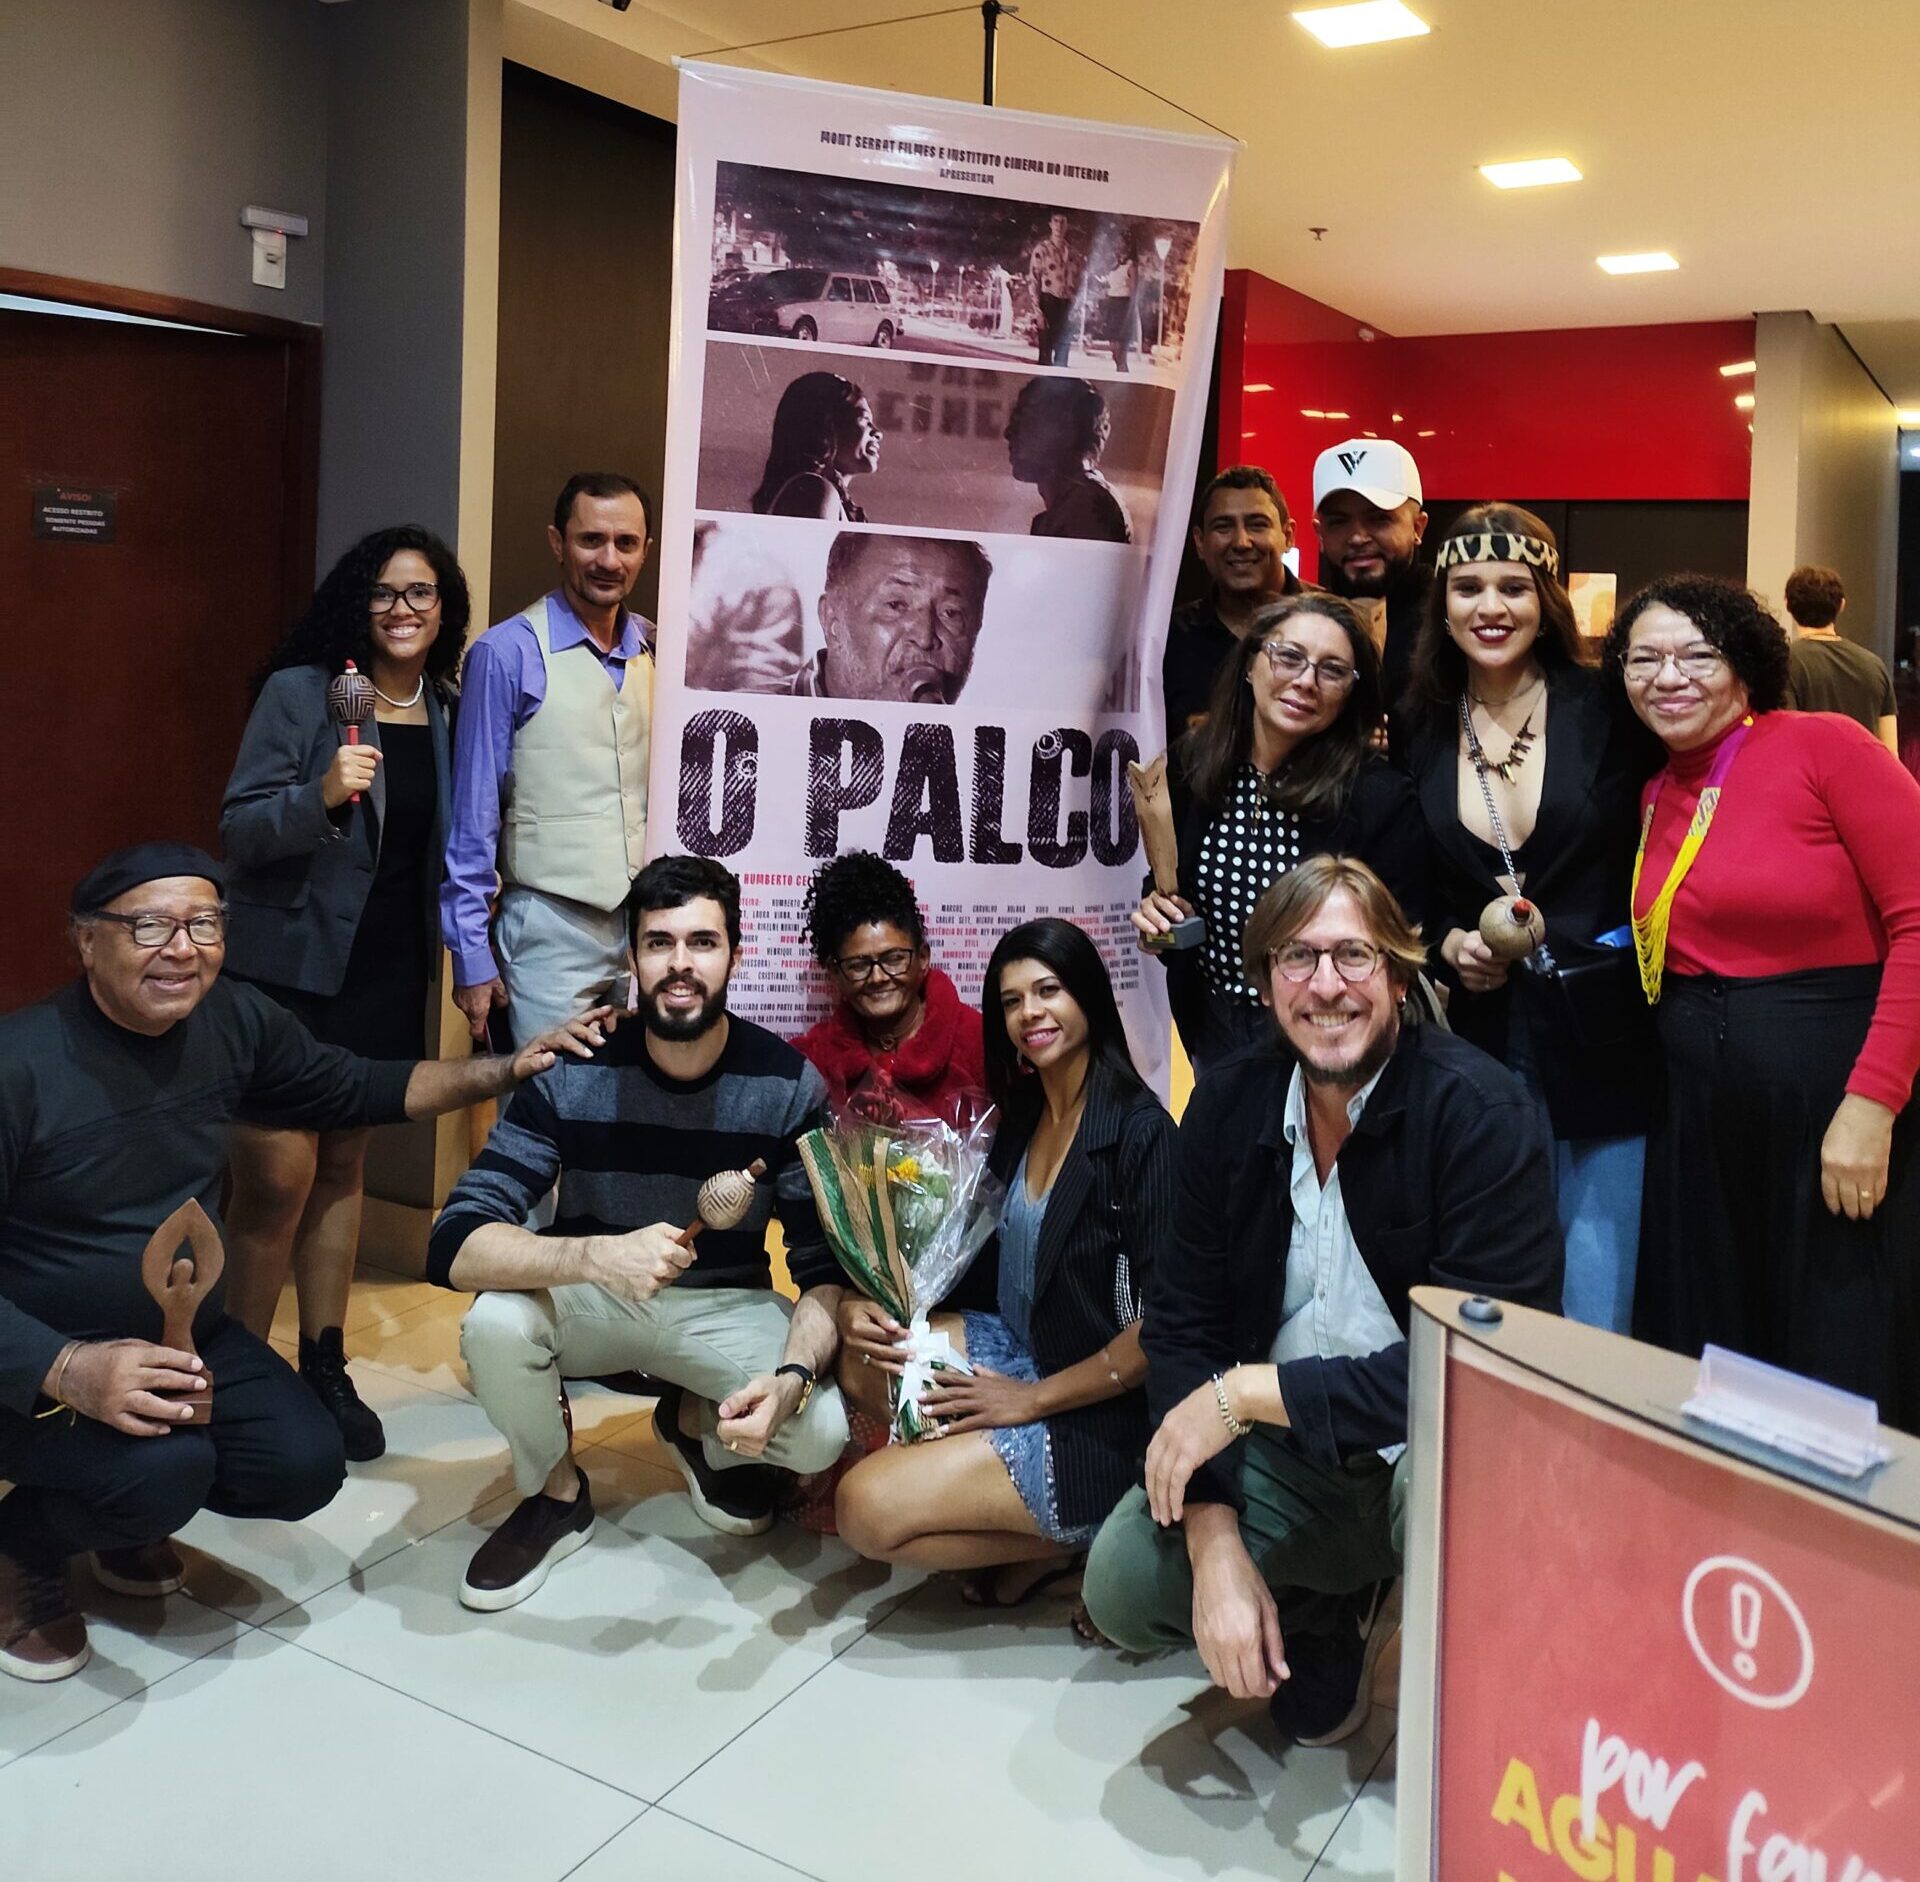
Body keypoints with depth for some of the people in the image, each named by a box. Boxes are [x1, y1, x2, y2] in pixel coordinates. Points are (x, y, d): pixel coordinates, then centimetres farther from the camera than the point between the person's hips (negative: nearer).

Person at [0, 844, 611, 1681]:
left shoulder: (235, 1021, -6)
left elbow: (358, 1090, 10)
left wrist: (509, 1068, 1)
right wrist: (69, 1370, -39)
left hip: (194, 1339, 6)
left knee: (305, 1466, -12)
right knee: (163, 1471, -31)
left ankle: (125, 1516, 18)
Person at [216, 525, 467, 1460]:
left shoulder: (447, 711, 5)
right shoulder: (299, 692, -8)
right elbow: (239, 831, -11)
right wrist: (322, 795, -29)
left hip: (387, 970, 5)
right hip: (291, 963, -4)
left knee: (344, 1166, 13)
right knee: (279, 1174, -6)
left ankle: (324, 1367, 24)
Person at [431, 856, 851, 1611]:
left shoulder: (787, 1085, -17)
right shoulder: (571, 1073, -20)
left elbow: (825, 1268, -15)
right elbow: (454, 1245, -28)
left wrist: (792, 1376, -37)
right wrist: (600, 1254, -46)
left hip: (725, 1307, 1)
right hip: (591, 1295, 0)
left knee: (822, 1429, -25)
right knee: (495, 1324, -32)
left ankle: (695, 1421, 12)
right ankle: (555, 1492, 0)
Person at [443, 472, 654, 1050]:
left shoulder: (658, 650, 8)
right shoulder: (507, 654, -7)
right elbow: (474, 816, -5)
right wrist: (472, 956, -6)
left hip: (650, 927, 5)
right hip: (550, 932, -5)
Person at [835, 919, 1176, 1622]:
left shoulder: (1140, 1131, -17)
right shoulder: (1022, 1116, 7)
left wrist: (1032, 1399, -17)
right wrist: (861, 1302, -8)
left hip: (1099, 1413, -8)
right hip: (1018, 1352, 8)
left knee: (866, 1509, -15)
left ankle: (1063, 1542, 1)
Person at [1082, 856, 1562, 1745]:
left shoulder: (1478, 1108, -19)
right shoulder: (1227, 1106, -5)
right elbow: (1182, 1328, -5)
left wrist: (1249, 1391, -25)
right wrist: (1216, 1546, -16)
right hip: (1289, 1454, 4)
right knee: (1123, 1582, -14)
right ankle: (1331, 1615, 17)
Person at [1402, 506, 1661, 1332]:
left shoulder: (1608, 712, -3)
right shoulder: (1421, 735, 6)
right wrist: (1450, 943, -4)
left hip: (1607, 1047, -3)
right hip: (1488, 1048, 3)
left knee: (1597, 1321, 4)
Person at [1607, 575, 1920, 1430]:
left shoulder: (1823, 745, -8)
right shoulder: (1653, 800, 10)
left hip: (1839, 1104, -6)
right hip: (1699, 1114, 6)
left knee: (1846, 1383, 3)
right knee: (1705, 1371, 14)